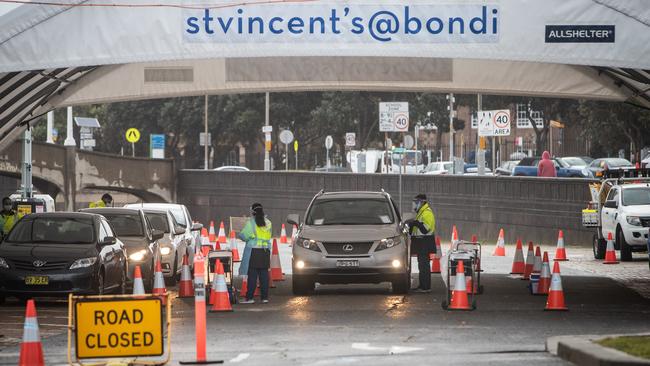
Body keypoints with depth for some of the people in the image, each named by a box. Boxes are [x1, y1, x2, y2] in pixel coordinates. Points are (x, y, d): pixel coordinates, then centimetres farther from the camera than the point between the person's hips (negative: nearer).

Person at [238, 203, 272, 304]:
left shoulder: (251, 223, -8)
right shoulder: (268, 223, 8)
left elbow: (243, 236, -8)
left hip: (253, 251, -5)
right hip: (265, 251, 5)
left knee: (252, 275, -5)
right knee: (264, 274, 6)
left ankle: (249, 297, -5)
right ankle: (265, 297, 6)